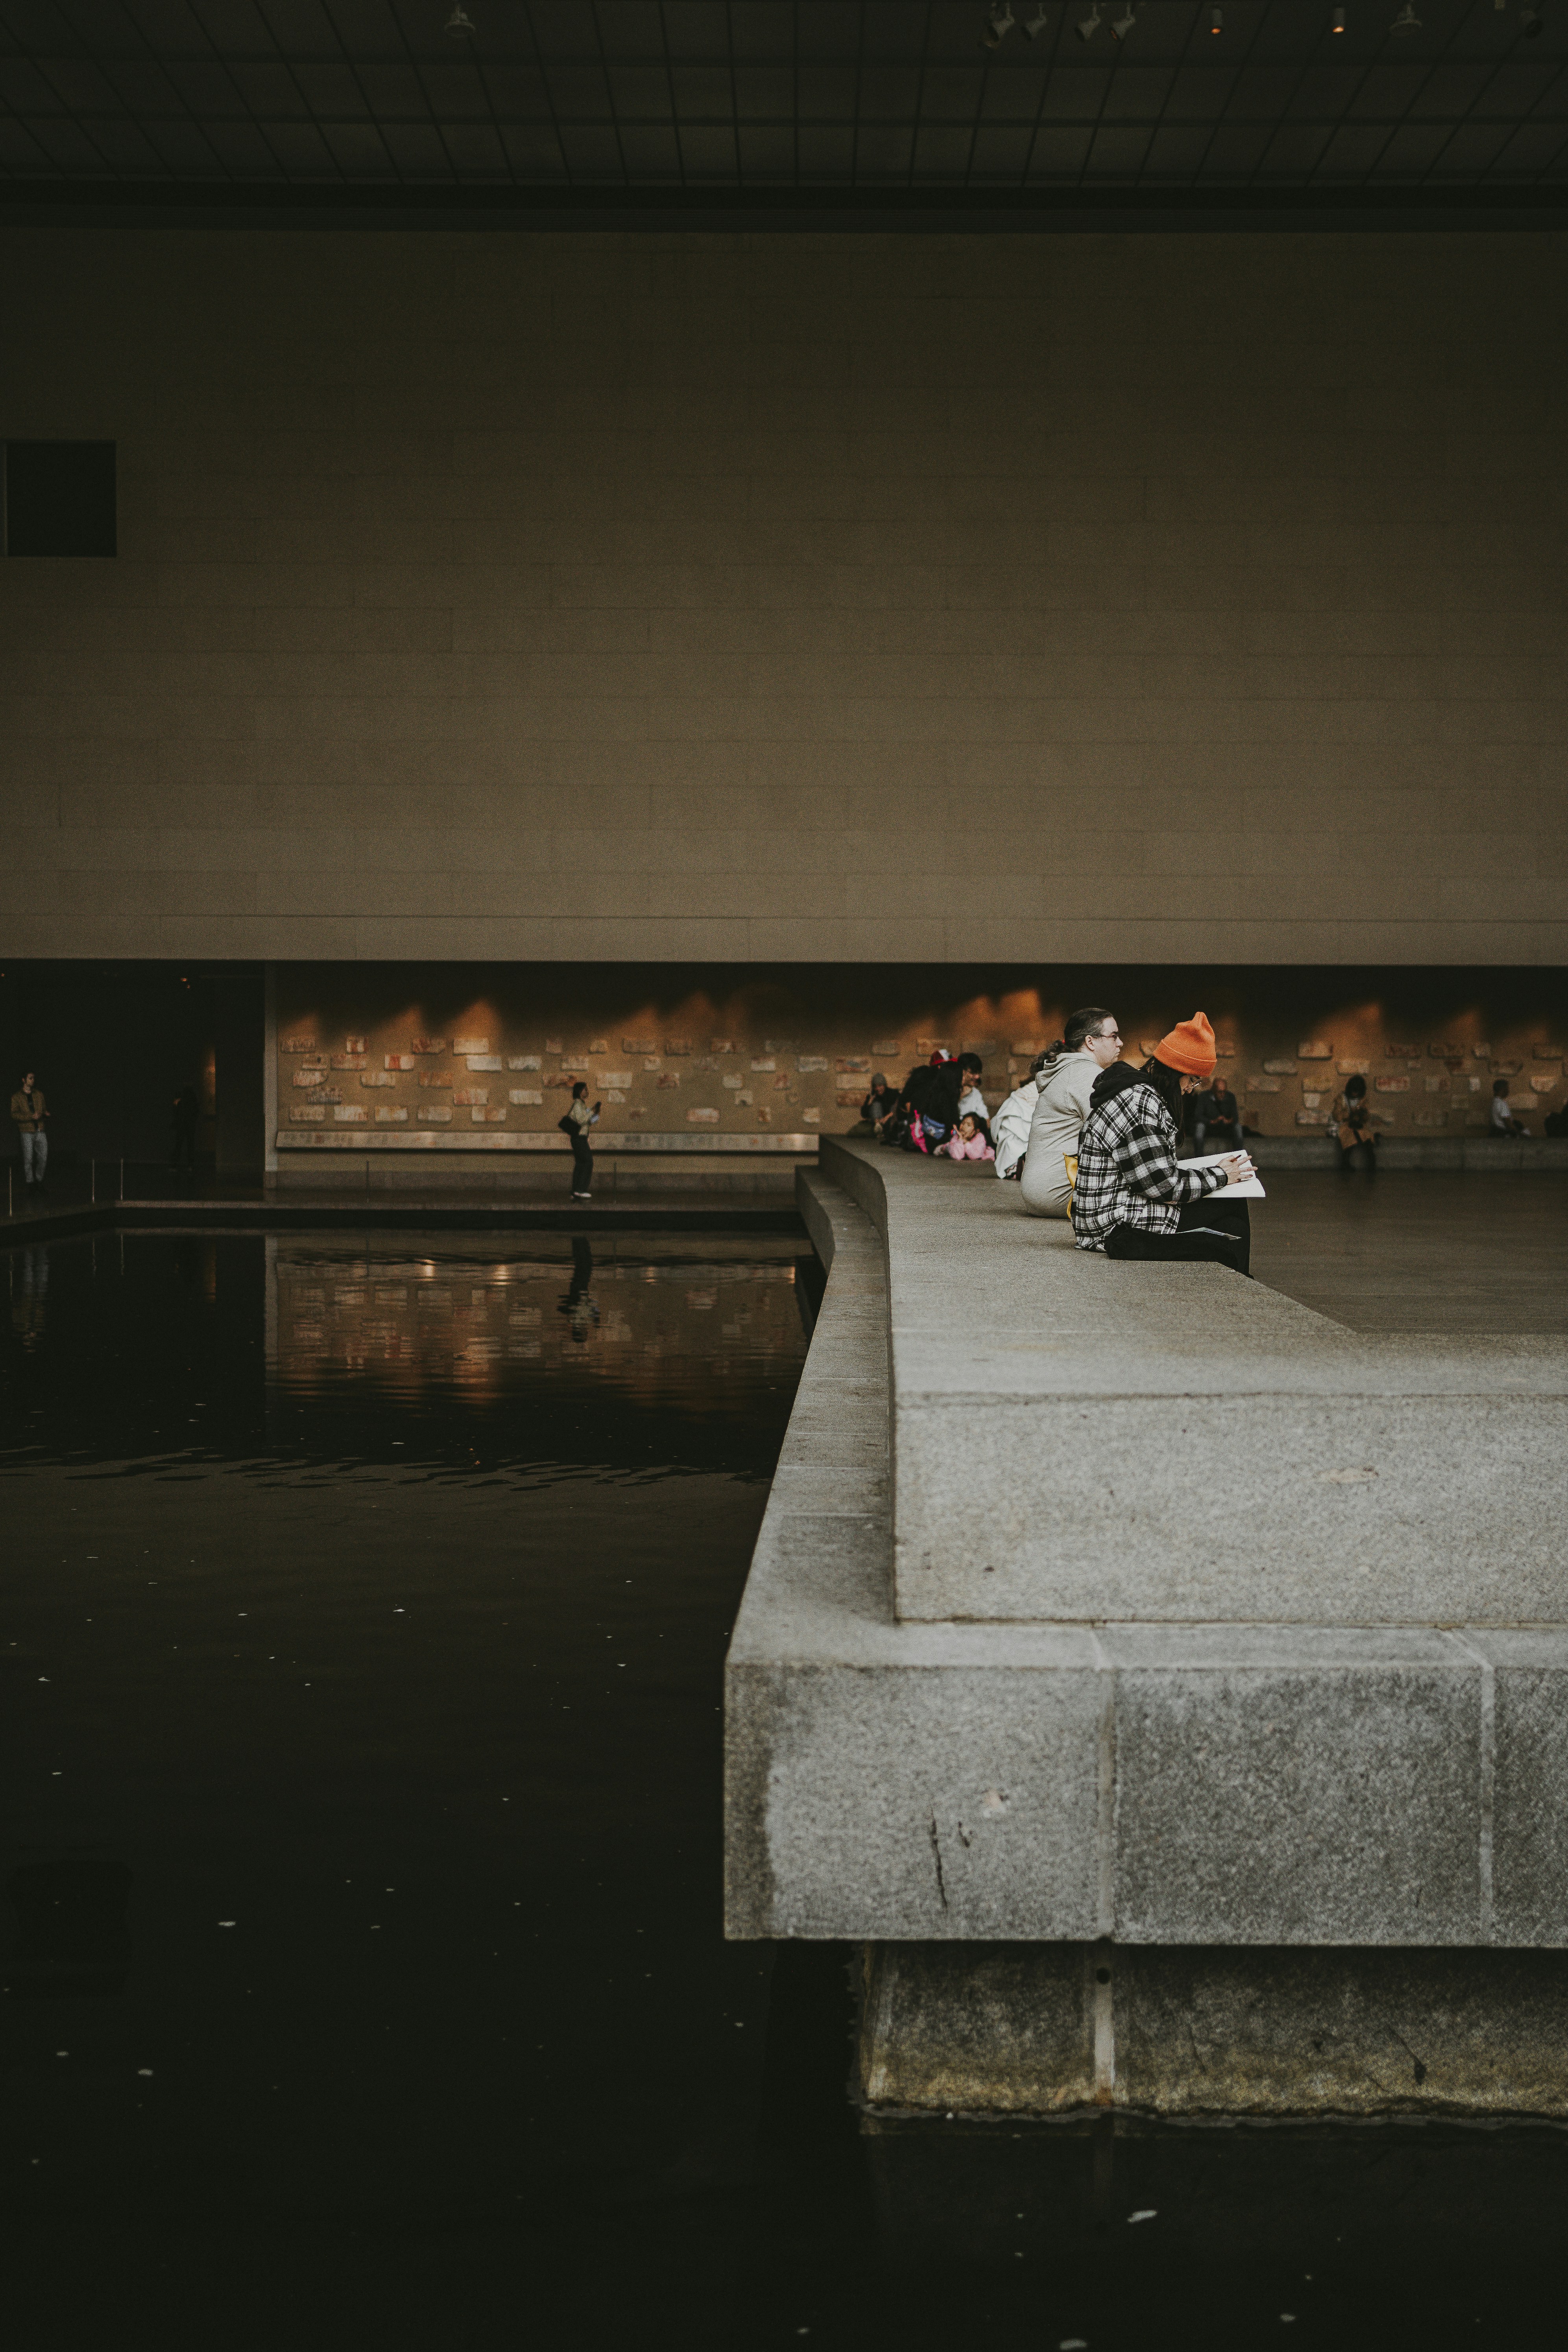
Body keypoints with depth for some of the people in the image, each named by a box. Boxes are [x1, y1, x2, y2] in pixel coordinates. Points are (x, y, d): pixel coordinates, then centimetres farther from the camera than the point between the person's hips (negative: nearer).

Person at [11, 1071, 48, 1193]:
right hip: (27, 1132, -4)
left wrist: (46, 1113, -2)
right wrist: (31, 1116, -18)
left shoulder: (39, 1094, 14)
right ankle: (29, 1182, 8)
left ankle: (39, 1180, 15)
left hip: (40, 1131, 4)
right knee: (28, 1159, -3)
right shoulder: (17, 1097, 1)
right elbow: (14, 1114, -7)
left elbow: (44, 1109, 23)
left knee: (43, 1156, -1)